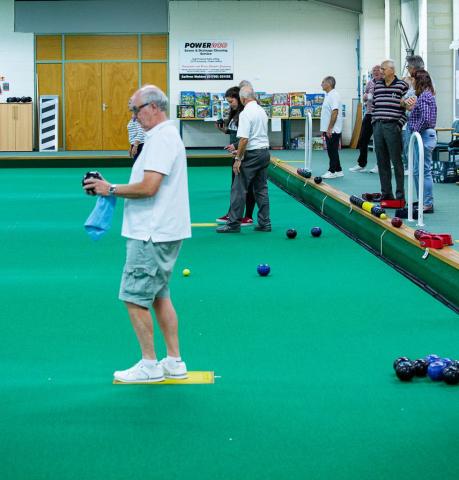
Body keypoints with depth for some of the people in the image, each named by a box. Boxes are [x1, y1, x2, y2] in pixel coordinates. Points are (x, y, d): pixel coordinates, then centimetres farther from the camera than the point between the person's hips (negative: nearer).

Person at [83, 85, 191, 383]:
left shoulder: (161, 138, -17)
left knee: (135, 298, -3)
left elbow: (148, 187, -25)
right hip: (162, 231, 11)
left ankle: (149, 365, 4)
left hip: (153, 235, -11)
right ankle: (175, 362, 19)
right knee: (159, 295, 15)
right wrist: (113, 189, 9)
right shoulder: (168, 134, 16)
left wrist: (111, 189, -13)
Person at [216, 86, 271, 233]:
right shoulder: (262, 111, 10)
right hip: (265, 151, 8)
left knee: (239, 189, -2)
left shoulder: (246, 113, -15)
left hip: (252, 154, -8)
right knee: (261, 189, 12)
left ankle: (233, 223, -1)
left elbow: (244, 139, -21)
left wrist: (238, 158, -14)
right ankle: (265, 223, 12)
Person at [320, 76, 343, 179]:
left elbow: (335, 113, -23)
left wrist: (329, 129, -23)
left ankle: (332, 171, 0)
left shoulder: (334, 95, -16)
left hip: (332, 130, -10)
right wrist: (324, 130, 20)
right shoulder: (328, 95, 16)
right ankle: (338, 170, 17)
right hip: (329, 130, 10)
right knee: (332, 151, 12)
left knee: (332, 151, -4)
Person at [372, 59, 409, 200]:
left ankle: (400, 193, 3)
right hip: (378, 126, 6)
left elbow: (407, 108, -5)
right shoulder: (377, 85, 12)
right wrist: (374, 122, 11)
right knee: (382, 162, 8)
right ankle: (386, 193, 16)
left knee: (396, 161, -3)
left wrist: (400, 124, -11)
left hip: (393, 127, -6)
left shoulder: (402, 86, -5)